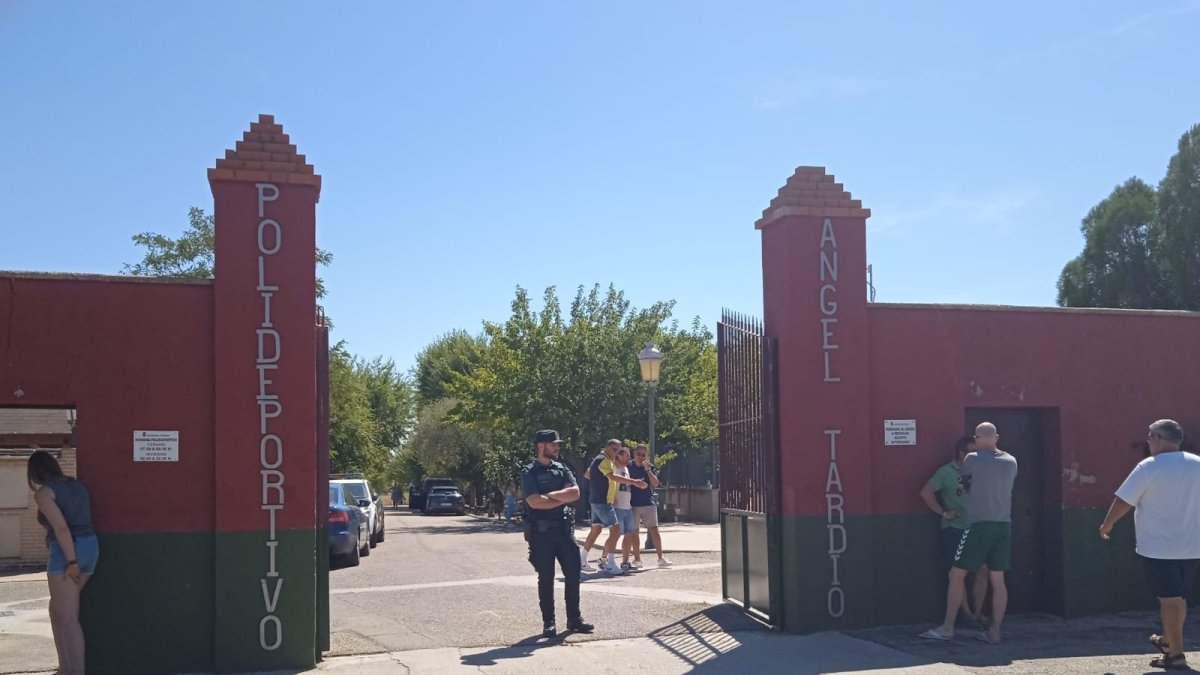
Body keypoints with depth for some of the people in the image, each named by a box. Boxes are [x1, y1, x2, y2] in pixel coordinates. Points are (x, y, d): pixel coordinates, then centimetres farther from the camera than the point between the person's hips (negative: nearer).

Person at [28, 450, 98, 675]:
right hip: (88, 549, 8)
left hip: (67, 555, -8)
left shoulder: (43, 493, -9)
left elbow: (61, 527, -19)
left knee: (67, 618, -6)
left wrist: (71, 562, -18)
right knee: (58, 610, 19)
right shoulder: (76, 485, 15)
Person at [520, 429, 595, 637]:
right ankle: (548, 623, 10)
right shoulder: (529, 473, -5)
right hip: (542, 531, -5)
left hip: (564, 528, 5)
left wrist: (551, 494, -13)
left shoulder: (562, 469, 11)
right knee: (546, 577, 1)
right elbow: (534, 502, -18)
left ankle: (574, 618, 17)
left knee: (573, 573, 5)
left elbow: (575, 493, -3)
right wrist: (563, 498, -9)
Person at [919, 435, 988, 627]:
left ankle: (978, 613, 10)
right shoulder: (946, 472, -5)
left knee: (983, 570, -1)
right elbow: (926, 493, -9)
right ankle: (967, 615, 10)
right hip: (954, 529, -4)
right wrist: (943, 512, -8)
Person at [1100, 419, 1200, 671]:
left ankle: (1176, 654, -5)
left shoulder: (1149, 467, -12)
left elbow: (1123, 501, -10)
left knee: (1169, 599, -4)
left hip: (1158, 547, -6)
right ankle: (1167, 640, 36)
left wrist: (1107, 525, 5)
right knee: (1179, 597, 19)